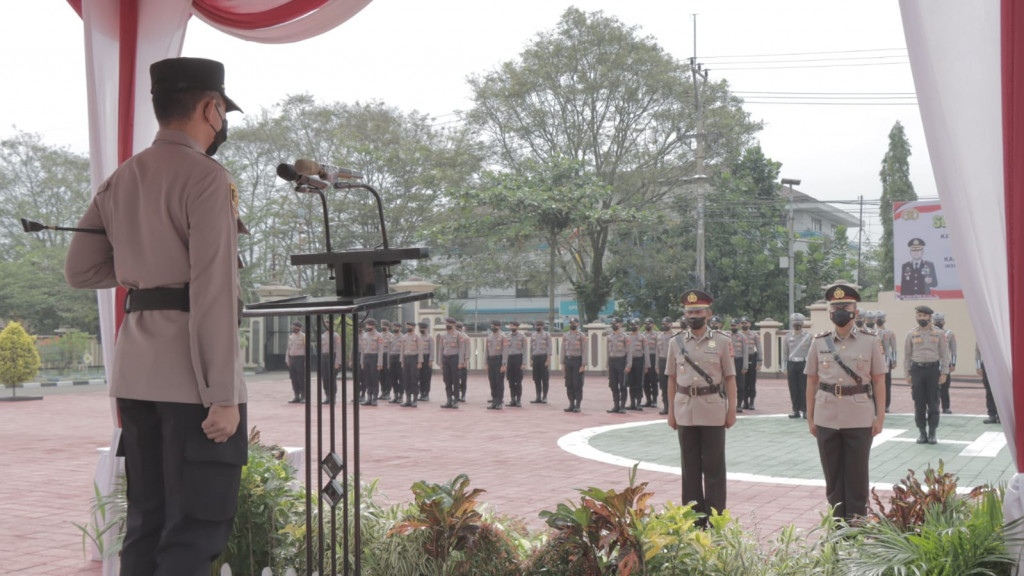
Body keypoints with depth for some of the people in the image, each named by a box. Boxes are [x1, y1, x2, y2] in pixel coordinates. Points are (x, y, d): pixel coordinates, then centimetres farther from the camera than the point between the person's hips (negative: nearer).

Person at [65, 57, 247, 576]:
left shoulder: (119, 181, 13)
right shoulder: (207, 179, -10)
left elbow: (79, 271, 18)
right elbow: (212, 293, -18)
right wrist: (223, 397, -17)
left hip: (136, 371, 8)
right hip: (191, 375, -8)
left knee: (148, 522, 13)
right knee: (196, 530, -4)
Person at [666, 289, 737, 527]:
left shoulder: (722, 342, 1)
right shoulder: (676, 343, 7)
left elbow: (730, 378, 1)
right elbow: (672, 379, 10)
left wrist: (732, 410, -4)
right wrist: (671, 411, 7)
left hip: (713, 411, -2)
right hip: (685, 411, 3)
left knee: (714, 467, 0)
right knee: (690, 467, 7)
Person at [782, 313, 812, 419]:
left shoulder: (808, 336, 3)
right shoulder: (787, 337, 8)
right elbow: (785, 354, 10)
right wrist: (784, 368, 5)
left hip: (804, 364, -2)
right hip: (792, 365, 2)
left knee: (804, 388, -3)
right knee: (793, 389, 3)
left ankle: (805, 410, 5)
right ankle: (796, 410, 11)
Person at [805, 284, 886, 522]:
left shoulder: (870, 342, 2)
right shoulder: (819, 343, 6)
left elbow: (879, 381, 2)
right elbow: (811, 382, 9)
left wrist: (880, 417, -3)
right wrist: (810, 418, 7)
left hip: (859, 419, -2)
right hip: (827, 419, 2)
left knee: (857, 475, 4)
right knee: (833, 475, 8)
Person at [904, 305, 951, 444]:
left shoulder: (938, 334, 5)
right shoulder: (911, 334, 7)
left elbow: (945, 354, 5)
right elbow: (907, 355, 10)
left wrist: (944, 373, -2)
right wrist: (907, 374, 4)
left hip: (933, 369, -1)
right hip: (917, 370, 1)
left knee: (933, 403, 1)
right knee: (919, 403, 2)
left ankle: (932, 433, 7)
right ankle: (922, 433, 10)